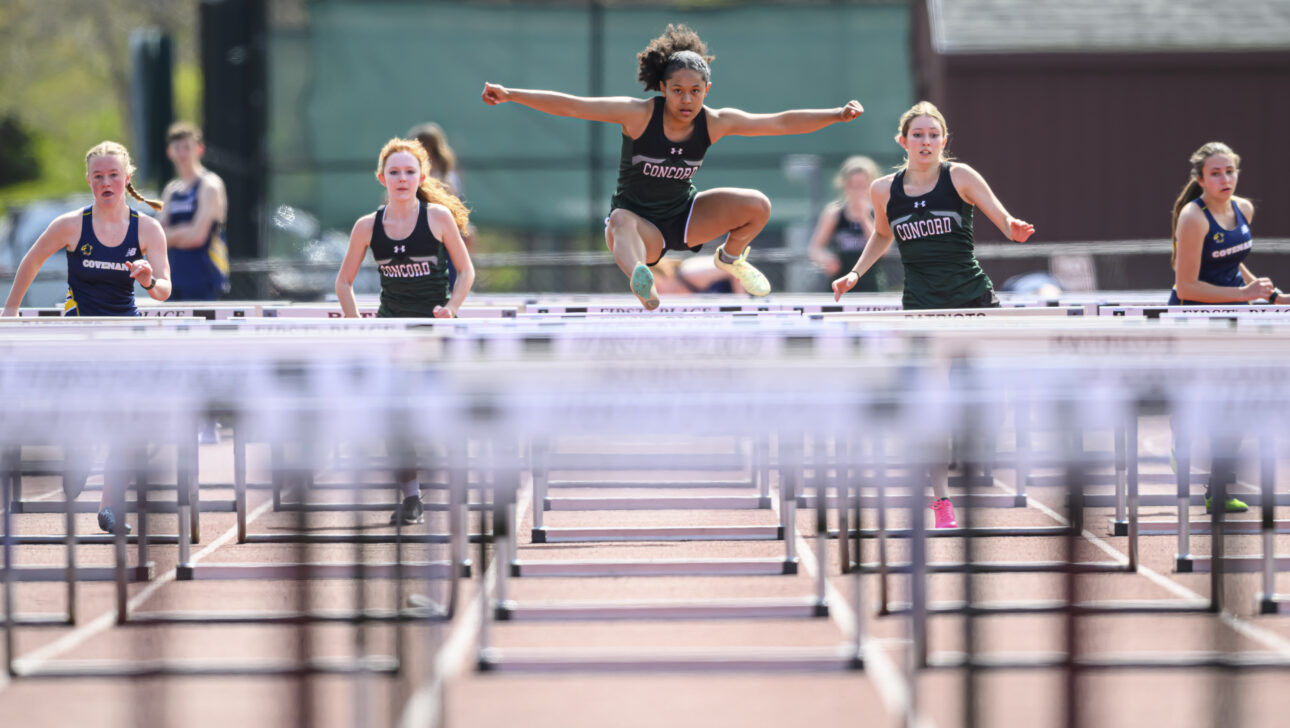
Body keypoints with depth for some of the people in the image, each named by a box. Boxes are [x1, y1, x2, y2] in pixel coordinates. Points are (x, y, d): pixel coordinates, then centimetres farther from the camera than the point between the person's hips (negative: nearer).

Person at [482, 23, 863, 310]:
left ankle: (730, 257, 18)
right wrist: (510, 95, -29)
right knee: (621, 223, -41)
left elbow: (781, 123, -6)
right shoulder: (638, 114, -19)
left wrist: (837, 114, -12)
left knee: (757, 206, -16)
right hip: (641, 223, -4)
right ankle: (643, 286, -74)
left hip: (684, 214, 4)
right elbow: (571, 106, -23)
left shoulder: (715, 123, -10)